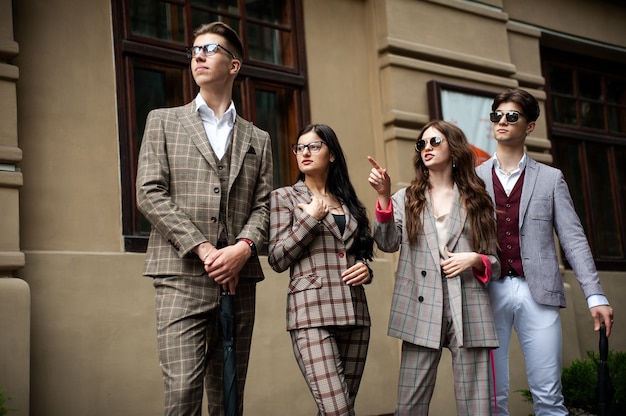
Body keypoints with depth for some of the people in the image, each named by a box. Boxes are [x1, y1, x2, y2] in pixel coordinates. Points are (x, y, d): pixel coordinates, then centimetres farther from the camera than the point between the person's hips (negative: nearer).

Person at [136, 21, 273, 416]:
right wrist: (203, 249, -10)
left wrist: (242, 248, -11)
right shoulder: (164, 121, 13)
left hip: (238, 278, 3)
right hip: (182, 277, -2)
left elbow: (263, 206, 11)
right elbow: (150, 193, 1)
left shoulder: (258, 139, 19)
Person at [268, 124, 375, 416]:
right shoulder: (284, 197, 6)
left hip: (354, 312, 5)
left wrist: (365, 269, 2)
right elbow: (277, 259, -2)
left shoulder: (349, 202, 17)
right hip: (312, 314, -5)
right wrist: (310, 218, -7)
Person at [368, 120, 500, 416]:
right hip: (421, 312, 0)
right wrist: (383, 197, -15)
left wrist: (475, 260, -8)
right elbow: (387, 243, -4)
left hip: (468, 311, 0)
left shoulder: (478, 202, 13)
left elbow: (496, 261, 14)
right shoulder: (406, 199, 13)